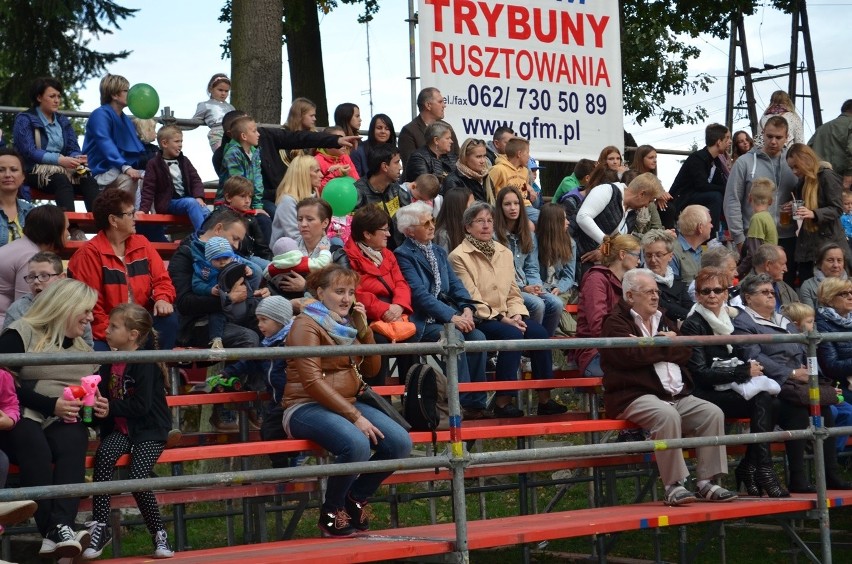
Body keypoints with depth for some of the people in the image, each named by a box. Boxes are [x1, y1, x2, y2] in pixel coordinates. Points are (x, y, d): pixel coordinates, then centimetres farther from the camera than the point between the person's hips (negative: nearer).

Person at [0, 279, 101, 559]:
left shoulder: (84, 347, 23)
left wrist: (96, 405, 6)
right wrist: (51, 404, -16)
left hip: (66, 423, 4)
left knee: (72, 446, -32)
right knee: (35, 448, -38)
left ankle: (58, 529, -49)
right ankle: (57, 532, -48)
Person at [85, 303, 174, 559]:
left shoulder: (145, 363, -11)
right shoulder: (110, 362, 11)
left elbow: (142, 405, -18)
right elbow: (102, 394, 19)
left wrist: (111, 408, -20)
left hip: (150, 431, -5)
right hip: (120, 429, 5)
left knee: (137, 477, -25)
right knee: (103, 454, -28)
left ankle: (159, 534, -4)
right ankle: (100, 527, -26)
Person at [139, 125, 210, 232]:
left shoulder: (184, 161, 16)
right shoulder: (154, 164, 1)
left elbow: (195, 180, 13)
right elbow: (148, 189, -3)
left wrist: (199, 197, -6)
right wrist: (143, 209, -16)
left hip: (187, 198, 5)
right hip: (168, 203, -5)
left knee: (206, 211, -25)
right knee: (191, 203, -33)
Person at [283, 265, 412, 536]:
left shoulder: (348, 322, 15)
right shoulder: (307, 324, -8)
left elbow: (371, 369, 18)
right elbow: (312, 382, -17)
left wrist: (364, 329, 3)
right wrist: (355, 417, -21)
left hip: (347, 403, 7)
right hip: (306, 408, -7)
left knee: (400, 443, -16)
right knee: (357, 444, -36)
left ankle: (356, 498, 6)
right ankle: (331, 512, -10)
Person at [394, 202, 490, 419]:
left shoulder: (439, 252, 21)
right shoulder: (403, 255, -5)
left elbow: (455, 284, 13)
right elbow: (419, 294, -15)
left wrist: (467, 309, -8)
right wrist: (451, 317, -21)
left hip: (448, 315, 7)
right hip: (422, 322, -7)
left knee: (477, 337, -18)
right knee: (455, 337, -30)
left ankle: (476, 403, -12)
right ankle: (463, 403, -22)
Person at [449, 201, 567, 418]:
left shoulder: (504, 253, 16)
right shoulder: (459, 257, -5)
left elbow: (513, 292, 14)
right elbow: (471, 299, -12)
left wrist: (516, 315, -7)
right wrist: (501, 319, -18)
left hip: (506, 316, 6)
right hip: (479, 318, -6)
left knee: (538, 332, -21)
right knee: (512, 334, -33)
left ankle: (544, 398, -18)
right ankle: (503, 401, -27)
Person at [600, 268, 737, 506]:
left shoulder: (662, 320, 24)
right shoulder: (616, 323, 2)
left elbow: (685, 352, 10)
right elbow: (633, 355, -17)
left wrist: (653, 347, -5)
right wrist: (666, 344, -1)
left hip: (677, 395, 8)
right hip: (635, 395, -7)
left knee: (712, 413, -13)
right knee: (667, 415, -35)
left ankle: (706, 482, -11)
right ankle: (673, 486, -30)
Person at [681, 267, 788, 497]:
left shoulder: (733, 317, 14)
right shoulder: (692, 326, -5)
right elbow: (700, 373, -13)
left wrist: (753, 367, -2)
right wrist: (744, 371, -14)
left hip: (734, 389, 6)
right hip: (707, 395, -6)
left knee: (772, 402, -24)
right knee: (763, 401, -28)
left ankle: (748, 468, -13)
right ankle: (763, 470, -27)